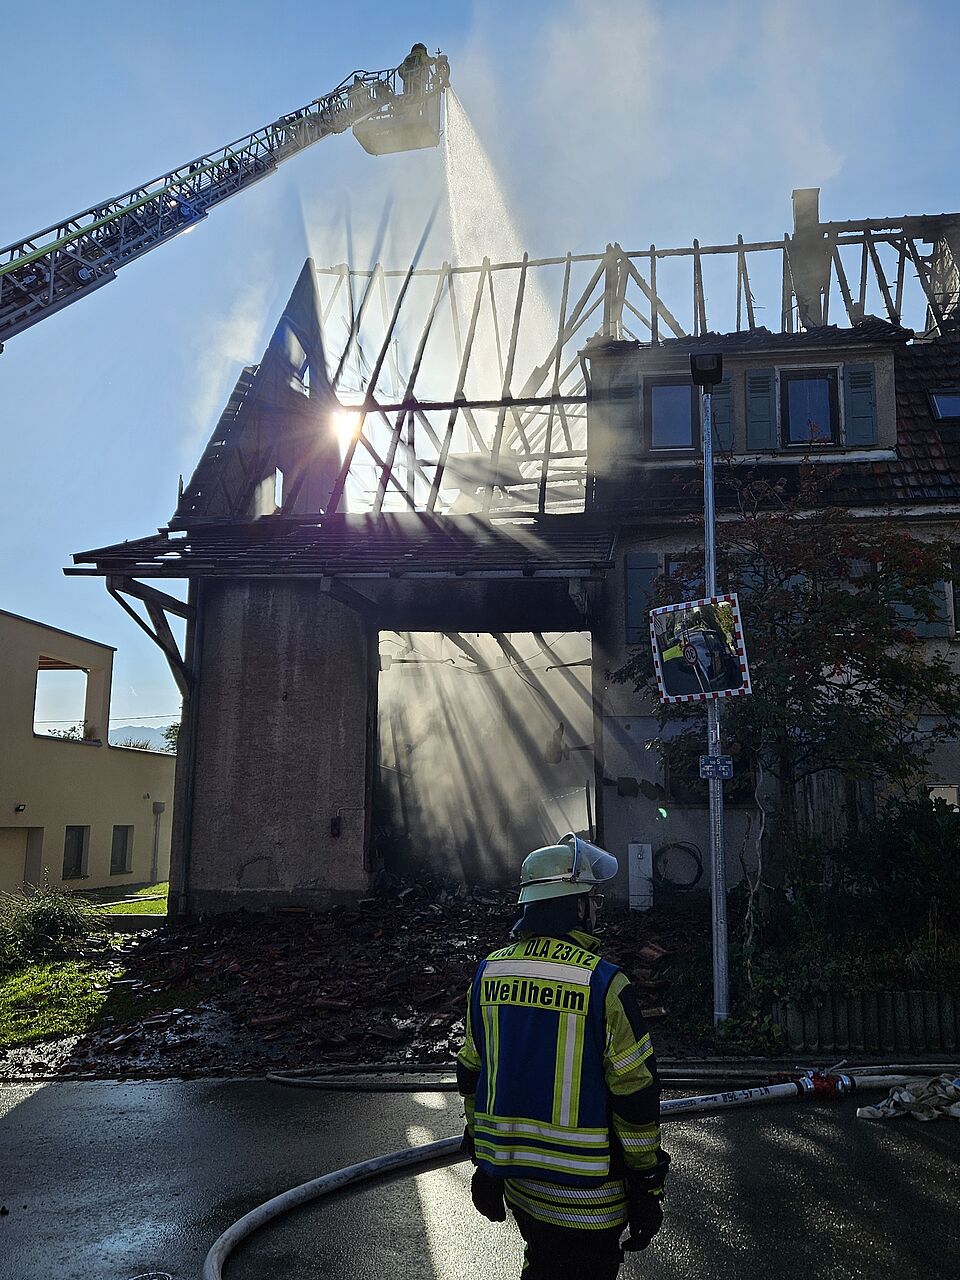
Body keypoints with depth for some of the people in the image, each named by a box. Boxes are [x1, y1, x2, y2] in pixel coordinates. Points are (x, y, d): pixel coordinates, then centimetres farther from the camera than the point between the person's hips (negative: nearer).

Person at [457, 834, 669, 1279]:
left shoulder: (487, 973, -1)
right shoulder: (602, 982, -18)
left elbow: (470, 1076, 8)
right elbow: (635, 1094, -14)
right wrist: (647, 1186, -3)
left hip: (511, 1174, 6)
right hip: (582, 1192, -5)